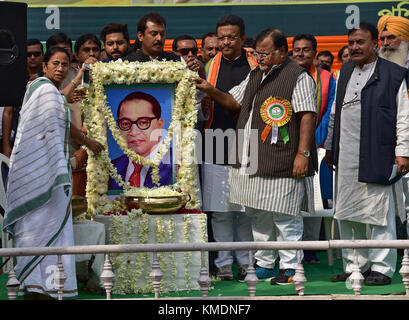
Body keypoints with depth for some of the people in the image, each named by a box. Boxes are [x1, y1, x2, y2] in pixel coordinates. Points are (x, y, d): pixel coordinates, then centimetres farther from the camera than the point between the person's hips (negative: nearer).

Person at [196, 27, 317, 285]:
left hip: (282, 163, -9)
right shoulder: (255, 76, 19)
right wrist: (210, 90, 11)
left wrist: (303, 153, -19)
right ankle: (265, 264, 24)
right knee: (258, 215, 14)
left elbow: (307, 116, -13)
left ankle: (290, 267, 2)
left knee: (284, 215, -5)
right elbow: (234, 101, 29)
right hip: (253, 162, 9)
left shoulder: (298, 77, -8)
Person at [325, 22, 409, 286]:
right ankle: (354, 266, 17)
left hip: (377, 156, -6)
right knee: (347, 214, 8)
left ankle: (382, 268, 3)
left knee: (380, 214, -3)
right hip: (347, 158, 6)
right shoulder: (346, 73, 17)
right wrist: (330, 147, 21)